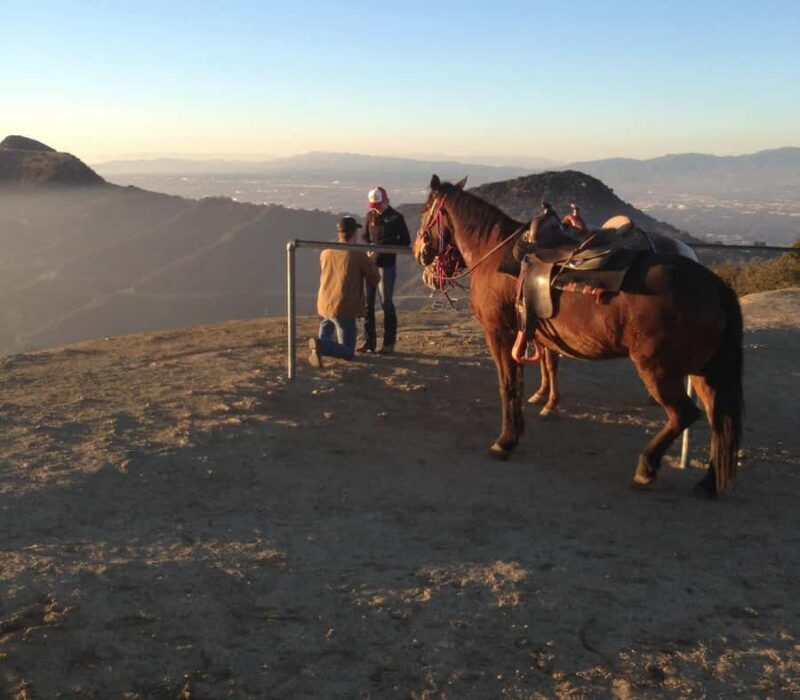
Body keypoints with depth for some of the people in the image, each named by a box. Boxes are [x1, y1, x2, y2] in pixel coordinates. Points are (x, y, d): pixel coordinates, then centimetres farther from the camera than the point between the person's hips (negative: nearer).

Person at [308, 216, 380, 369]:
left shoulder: (325, 253, 5)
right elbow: (375, 279, -3)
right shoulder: (359, 255, -12)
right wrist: (370, 262, 15)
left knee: (328, 320, 43)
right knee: (348, 353, 5)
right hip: (345, 309, -5)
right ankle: (322, 346, -22)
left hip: (324, 304, 5)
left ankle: (322, 341, 16)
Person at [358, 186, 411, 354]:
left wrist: (384, 246, -18)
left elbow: (405, 241, -7)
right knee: (368, 302, 7)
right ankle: (368, 341, 16)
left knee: (386, 303, -2)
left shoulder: (396, 217, -7)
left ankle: (389, 342, 6)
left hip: (387, 265, -5)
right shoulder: (370, 215, 7)